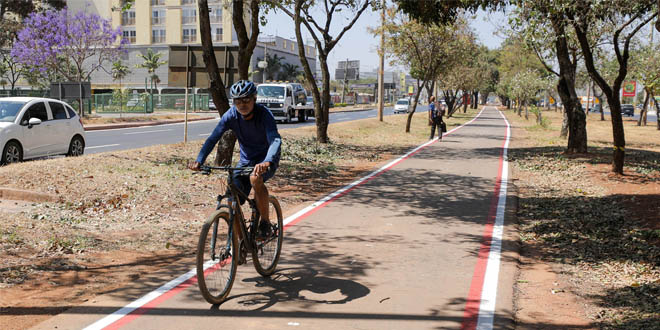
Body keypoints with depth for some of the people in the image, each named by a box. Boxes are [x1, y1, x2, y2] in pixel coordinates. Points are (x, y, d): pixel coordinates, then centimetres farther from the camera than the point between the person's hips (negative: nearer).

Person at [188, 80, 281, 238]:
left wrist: (267, 162, -60)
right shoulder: (231, 115, -14)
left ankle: (266, 223, -18)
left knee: (255, 178, -37)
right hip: (246, 160, 4)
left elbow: (275, 140, -40)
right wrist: (199, 161, -36)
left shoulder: (264, 114, -25)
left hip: (266, 160, -4)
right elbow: (213, 138, -20)